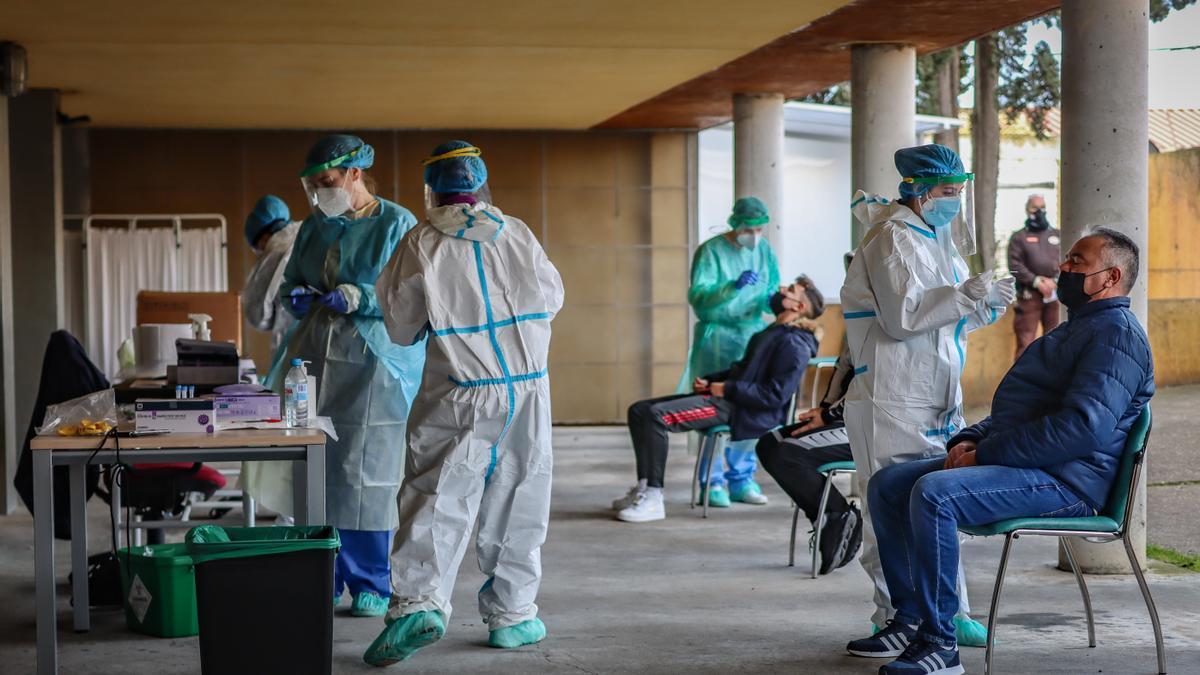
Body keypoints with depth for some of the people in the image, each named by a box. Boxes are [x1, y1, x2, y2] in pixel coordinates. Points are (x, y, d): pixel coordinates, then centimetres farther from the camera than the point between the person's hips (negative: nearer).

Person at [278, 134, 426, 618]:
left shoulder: (397, 225, -3)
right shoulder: (314, 228, 16)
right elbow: (290, 283, 27)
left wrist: (360, 297, -19)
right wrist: (298, 298, 4)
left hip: (374, 363, -6)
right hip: (315, 358, 6)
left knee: (368, 473, -5)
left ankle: (373, 584, 6)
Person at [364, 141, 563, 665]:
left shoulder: (422, 246, -3)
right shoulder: (517, 235, 2)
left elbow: (400, 327, 4)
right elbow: (552, 298, 15)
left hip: (459, 396, -2)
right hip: (527, 390, 2)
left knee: (436, 498, -2)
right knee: (517, 503, 10)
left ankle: (418, 600, -18)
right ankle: (511, 614, 15)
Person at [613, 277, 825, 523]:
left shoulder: (794, 344, -10)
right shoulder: (773, 333, 21)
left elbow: (776, 394, -19)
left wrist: (728, 389, -15)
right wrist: (708, 380, 11)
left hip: (737, 409, -10)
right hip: (721, 396, 10)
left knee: (656, 415, -26)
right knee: (639, 411, 3)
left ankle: (653, 500, -22)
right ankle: (644, 488, 1)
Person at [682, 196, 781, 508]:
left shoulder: (765, 250, 10)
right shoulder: (711, 251, -6)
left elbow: (772, 292, 15)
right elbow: (697, 296, -16)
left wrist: (771, 299, -9)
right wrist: (733, 286, -29)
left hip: (754, 335, 5)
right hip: (717, 337, -5)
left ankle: (741, 479, 11)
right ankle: (712, 483, 0)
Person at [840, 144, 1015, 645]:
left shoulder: (937, 239, 20)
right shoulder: (893, 238, -10)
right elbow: (902, 316, -20)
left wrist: (985, 307, 6)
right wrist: (967, 295, -20)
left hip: (937, 400, 9)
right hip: (893, 402, -9)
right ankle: (895, 617, 1)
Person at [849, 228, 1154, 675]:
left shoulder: (1117, 333, -9)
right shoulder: (1074, 329, 26)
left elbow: (1084, 426, -23)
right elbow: (1013, 412, 30)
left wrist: (987, 453, -19)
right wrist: (970, 440, 8)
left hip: (1067, 479, -11)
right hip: (1016, 464, 11)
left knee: (934, 493, -31)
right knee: (887, 485, 3)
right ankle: (910, 619, 3)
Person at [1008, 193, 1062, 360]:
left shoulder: (1057, 235, 17)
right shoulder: (1019, 237, 7)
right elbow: (1015, 265, -4)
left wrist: (1055, 281, -9)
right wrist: (1037, 282, -13)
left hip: (1056, 293, 3)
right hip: (1029, 294, -3)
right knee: (1025, 340, -7)